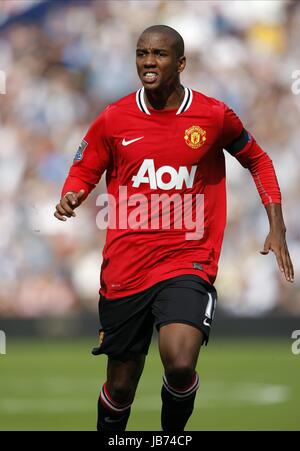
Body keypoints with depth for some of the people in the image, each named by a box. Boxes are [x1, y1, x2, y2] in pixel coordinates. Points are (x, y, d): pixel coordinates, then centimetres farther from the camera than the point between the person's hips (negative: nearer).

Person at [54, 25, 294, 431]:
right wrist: (70, 197, -11)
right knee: (121, 386, 7)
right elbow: (83, 172, 13)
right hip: (125, 268, 2)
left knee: (180, 366, -24)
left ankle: (173, 432, 7)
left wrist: (277, 229, 7)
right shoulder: (113, 119, 1)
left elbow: (258, 161, 14)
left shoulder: (214, 115, -2)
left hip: (188, 261, -2)